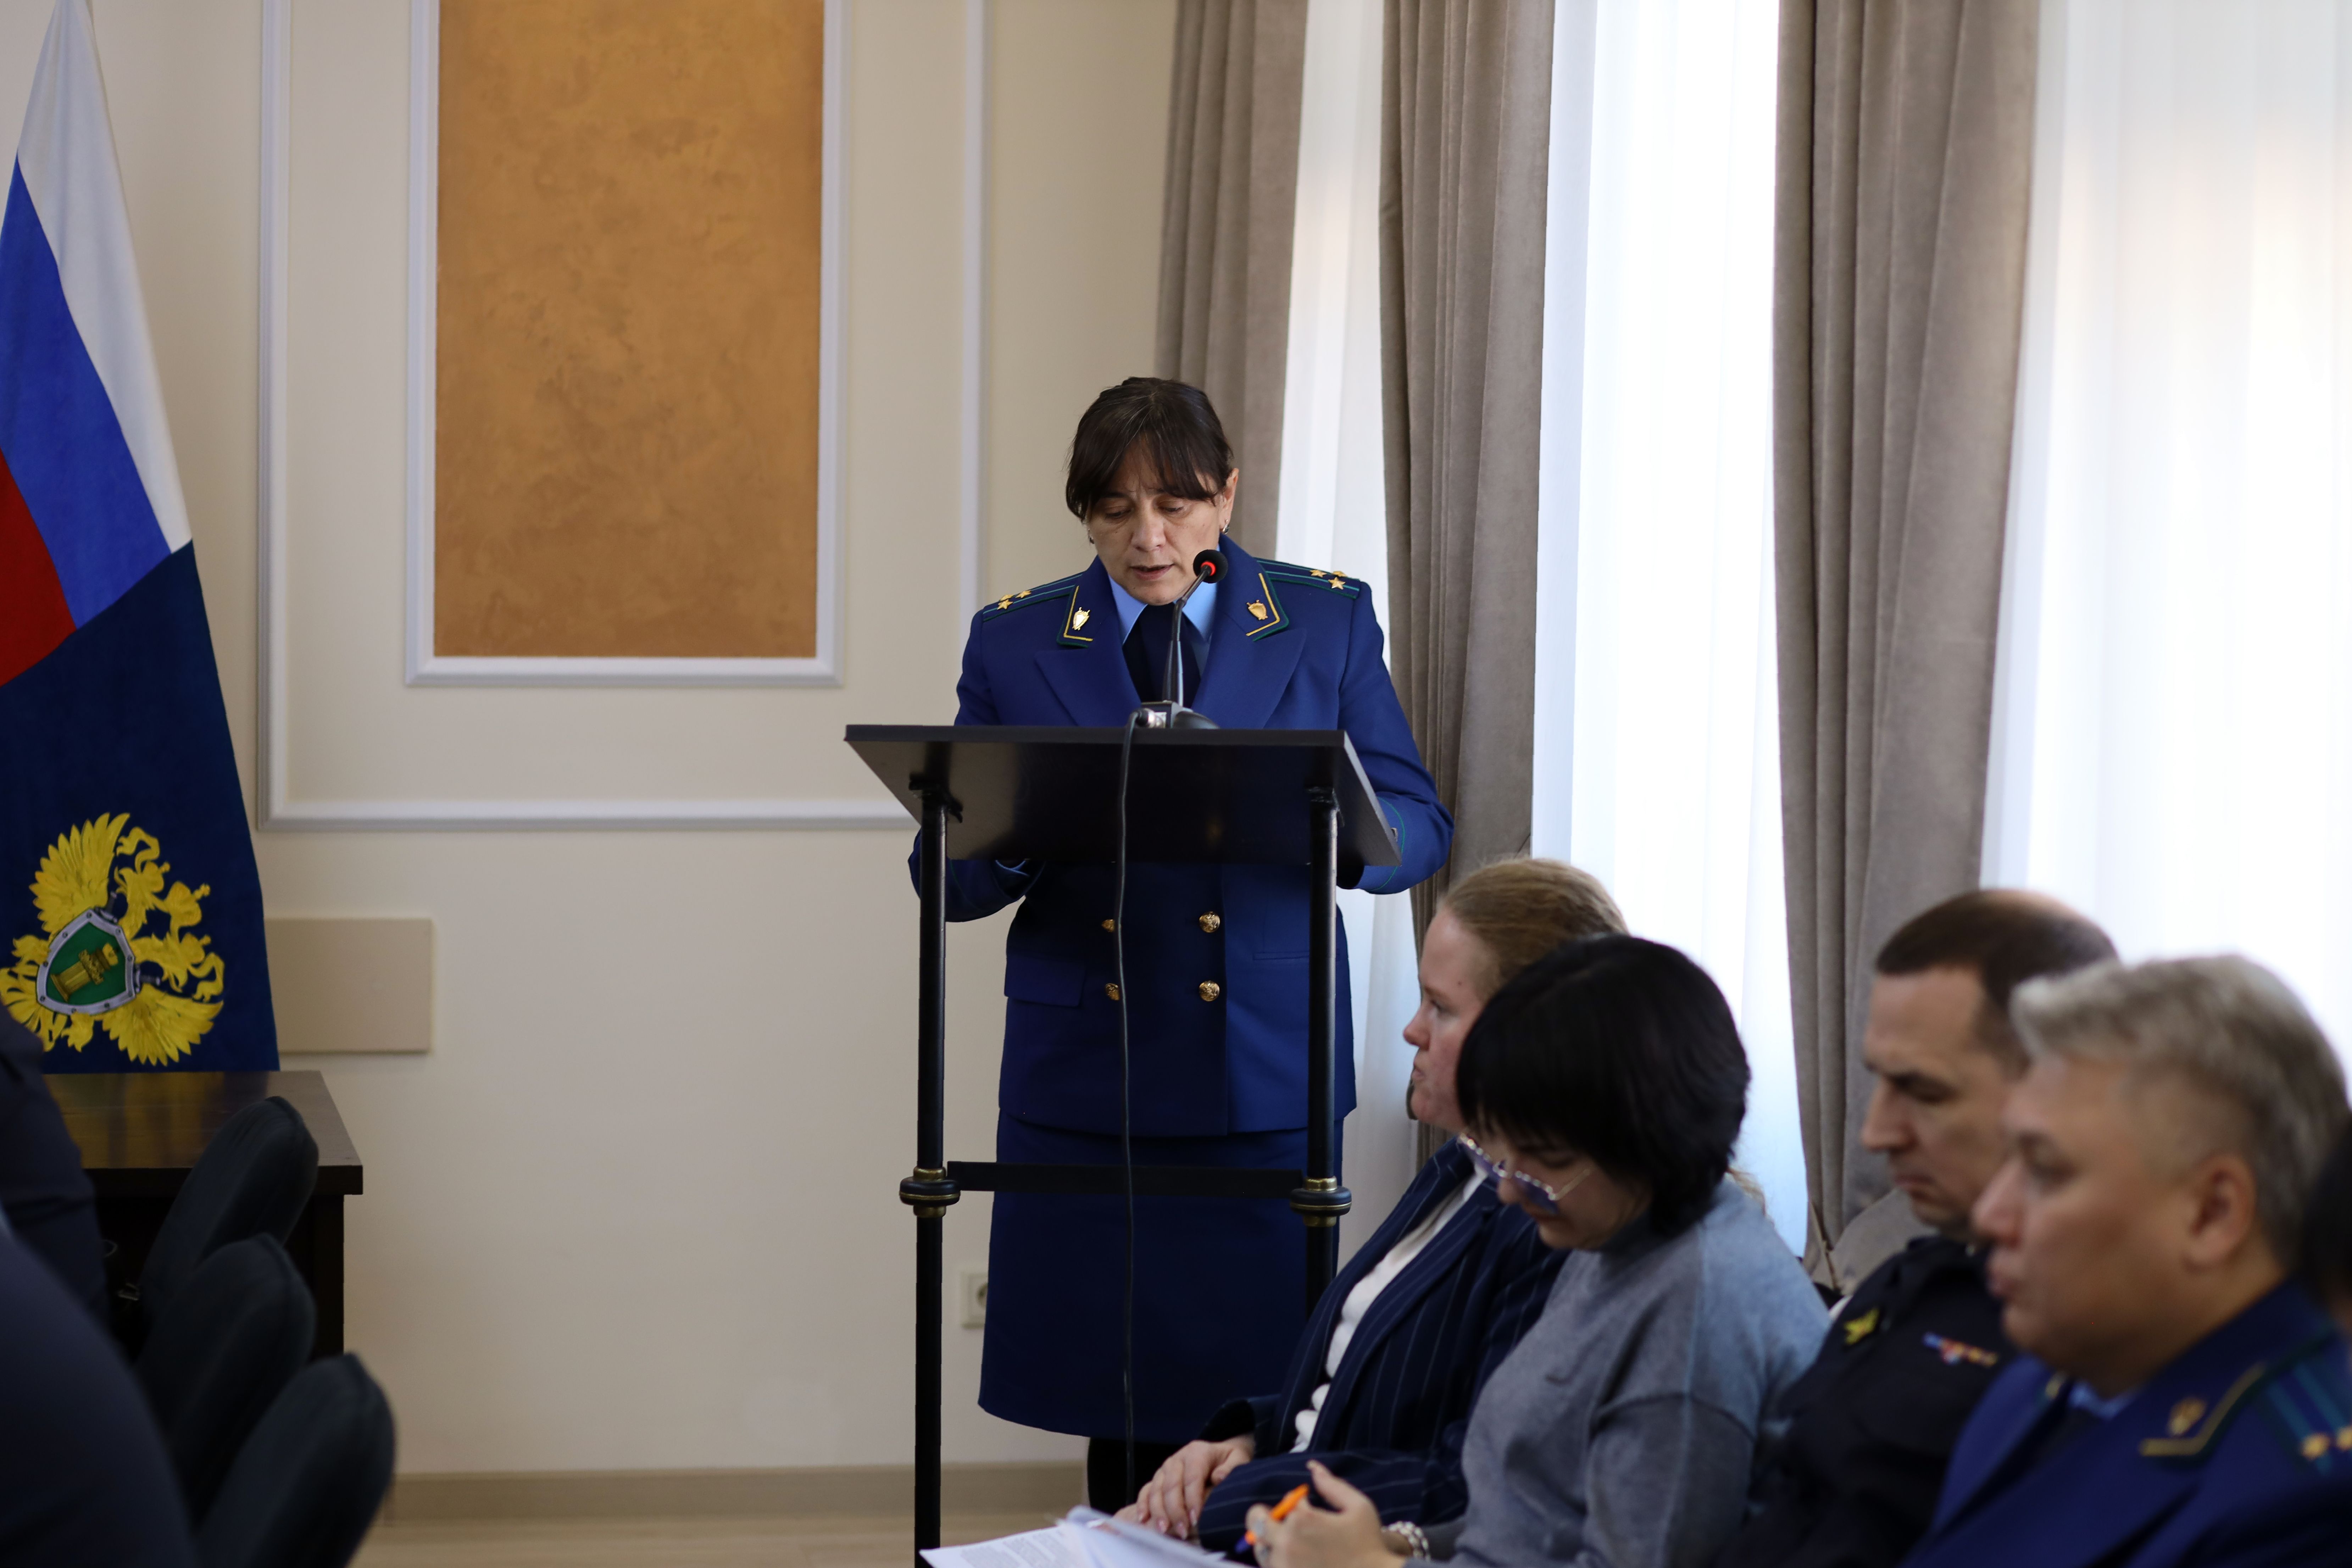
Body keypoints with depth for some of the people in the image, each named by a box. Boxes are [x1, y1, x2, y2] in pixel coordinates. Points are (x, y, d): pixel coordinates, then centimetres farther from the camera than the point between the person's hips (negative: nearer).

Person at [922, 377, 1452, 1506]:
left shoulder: (1327, 623, 7)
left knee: (1258, 1397, -4)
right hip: (1085, 1083, 1)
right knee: (1118, 1410, 2)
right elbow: (950, 877, 7)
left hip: (1266, 1082, -1)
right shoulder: (1015, 641, 8)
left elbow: (1417, 830, 5)